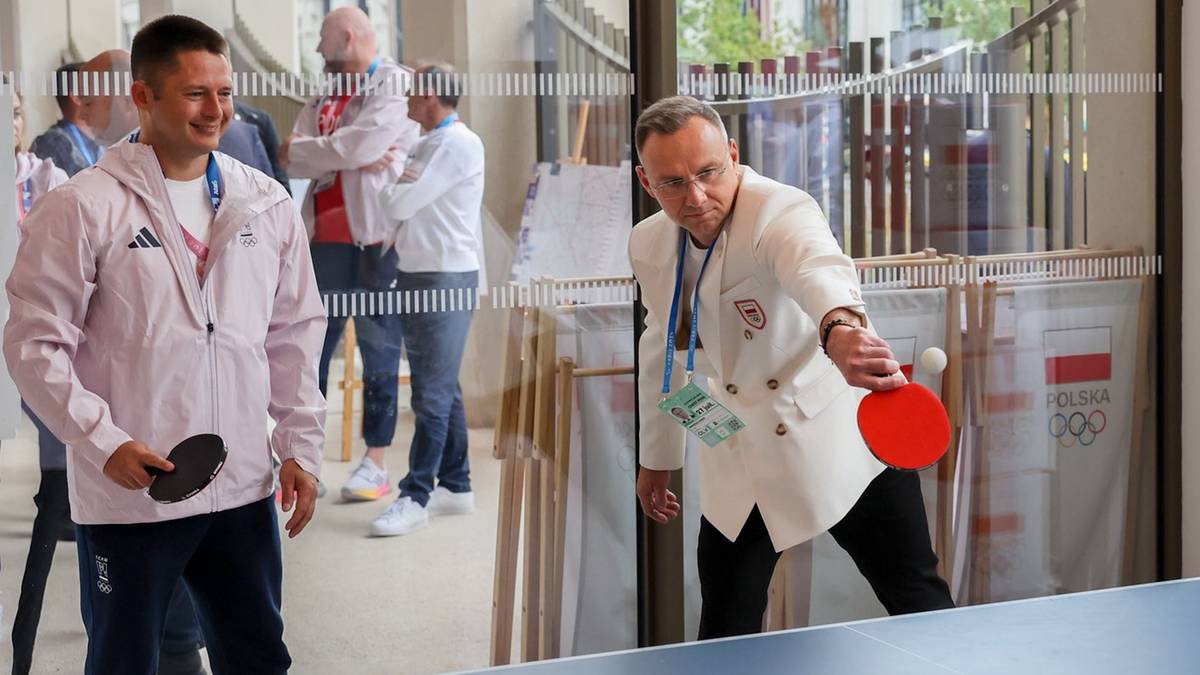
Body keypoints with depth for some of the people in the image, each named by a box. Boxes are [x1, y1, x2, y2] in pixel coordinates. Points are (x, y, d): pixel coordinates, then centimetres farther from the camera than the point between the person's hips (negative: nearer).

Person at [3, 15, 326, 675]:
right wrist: (105, 443, -16)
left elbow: (295, 333, 12)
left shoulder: (266, 203, 6)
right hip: (125, 496, -4)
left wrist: (300, 447, 8)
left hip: (243, 490, 4)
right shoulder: (83, 207, -8)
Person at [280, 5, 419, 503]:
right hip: (327, 235, 6)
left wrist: (296, 150, -3)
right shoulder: (325, 96, 17)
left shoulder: (396, 84, -5)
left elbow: (359, 145, -18)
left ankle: (376, 464, 7)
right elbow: (294, 161, 4)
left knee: (379, 347, 1)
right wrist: (352, 159, -12)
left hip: (376, 235, -6)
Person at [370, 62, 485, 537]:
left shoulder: (459, 145, -12)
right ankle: (456, 487, 21)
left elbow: (402, 202, -16)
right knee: (441, 388, 13)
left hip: (446, 277, -10)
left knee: (433, 393, -7)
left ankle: (416, 497, -6)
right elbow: (401, 206, 16)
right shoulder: (427, 145, 17)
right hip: (415, 274, 10)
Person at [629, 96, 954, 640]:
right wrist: (656, 458, 23)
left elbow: (818, 267, -47)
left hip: (839, 439, -5)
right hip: (738, 471, 5)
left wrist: (839, 328, -70)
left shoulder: (782, 213, -22)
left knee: (923, 606, -1)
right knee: (724, 634, 2)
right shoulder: (648, 246, -1)